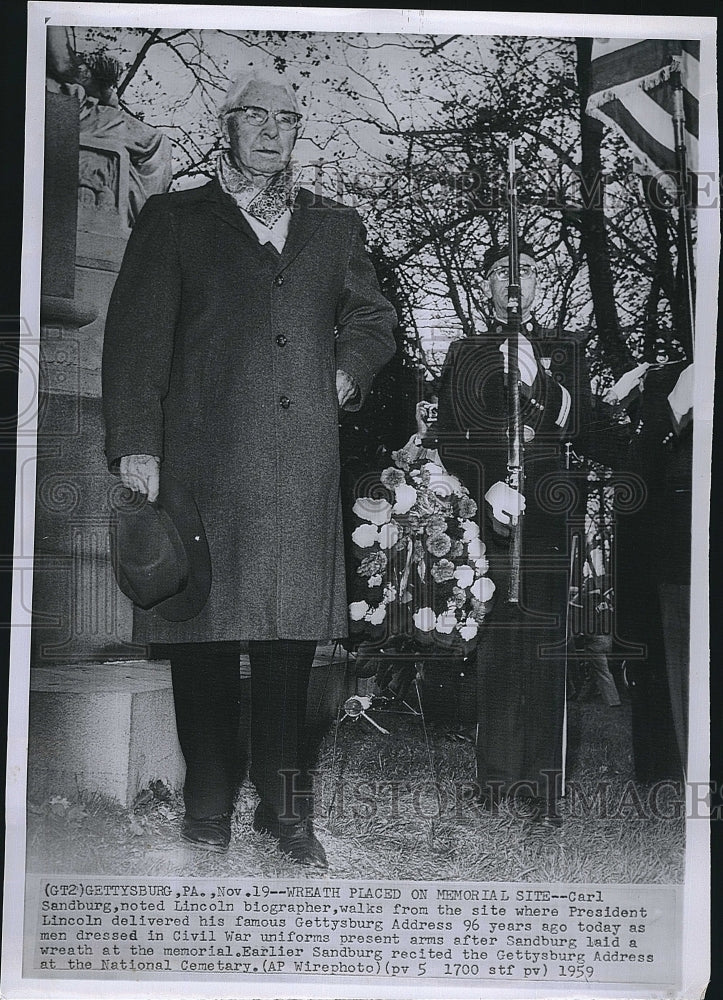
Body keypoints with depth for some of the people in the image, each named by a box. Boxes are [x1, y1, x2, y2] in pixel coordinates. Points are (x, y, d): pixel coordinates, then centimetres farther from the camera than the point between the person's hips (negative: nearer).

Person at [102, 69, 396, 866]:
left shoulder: (334, 227, 18)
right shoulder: (173, 219, 9)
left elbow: (373, 315, 30)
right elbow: (136, 335, 1)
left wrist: (349, 372, 9)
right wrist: (135, 442, -8)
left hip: (304, 463, 2)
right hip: (201, 459, -2)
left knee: (290, 634, 4)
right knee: (202, 632, 1)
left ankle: (285, 807, 14)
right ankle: (207, 807, 13)